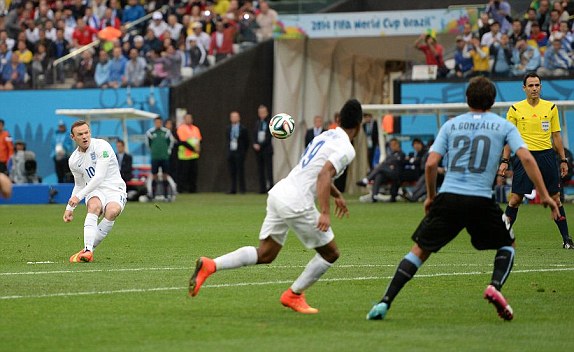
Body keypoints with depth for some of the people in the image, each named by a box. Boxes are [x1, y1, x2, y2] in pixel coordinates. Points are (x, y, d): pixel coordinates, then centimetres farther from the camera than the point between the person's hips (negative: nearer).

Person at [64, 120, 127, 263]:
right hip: (94, 192, 3)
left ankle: (88, 249, -24)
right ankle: (88, 251, -46)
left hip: (115, 188, -3)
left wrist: (79, 196, -23)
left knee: (112, 211, -35)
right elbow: (79, 185, 24)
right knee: (94, 206, -34)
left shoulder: (101, 146, -10)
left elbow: (99, 176, -19)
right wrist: (70, 208, 15)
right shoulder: (74, 161, 8)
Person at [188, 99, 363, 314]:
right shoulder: (346, 149, -9)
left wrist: (337, 195, 46)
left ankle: (210, 265, -2)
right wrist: (325, 212, -28)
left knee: (265, 254, 12)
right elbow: (324, 175, -24)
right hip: (296, 204, -8)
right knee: (331, 253, 9)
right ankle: (293, 296, 16)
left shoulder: (326, 136, 19)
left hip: (278, 193, 8)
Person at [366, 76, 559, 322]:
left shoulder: (451, 125, 12)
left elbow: (431, 164, 5)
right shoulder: (504, 126, 9)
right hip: (481, 200, -1)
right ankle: (495, 286, -5)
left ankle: (385, 302, -2)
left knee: (419, 251, 9)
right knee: (507, 245, 22)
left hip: (447, 198, 1)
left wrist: (430, 196, 20)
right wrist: (544, 195, -1)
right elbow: (526, 158, -4)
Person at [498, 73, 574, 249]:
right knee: (515, 199, -5)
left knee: (555, 198, 3)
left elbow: (556, 136, 12)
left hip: (547, 155, 1)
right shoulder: (515, 109, 2)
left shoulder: (551, 108, 7)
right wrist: (505, 161, 0)